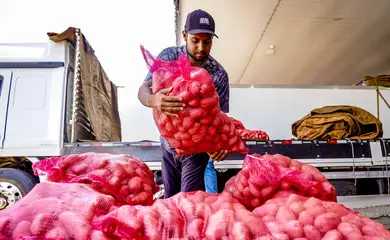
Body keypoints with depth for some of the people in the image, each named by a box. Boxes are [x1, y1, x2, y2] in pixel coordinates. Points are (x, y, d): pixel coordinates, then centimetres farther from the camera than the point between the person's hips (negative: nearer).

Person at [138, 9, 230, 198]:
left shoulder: (219, 75, -16)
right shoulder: (168, 56, -13)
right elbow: (143, 89, -21)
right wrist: (153, 101, -46)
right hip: (168, 144, 2)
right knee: (169, 197, 15)